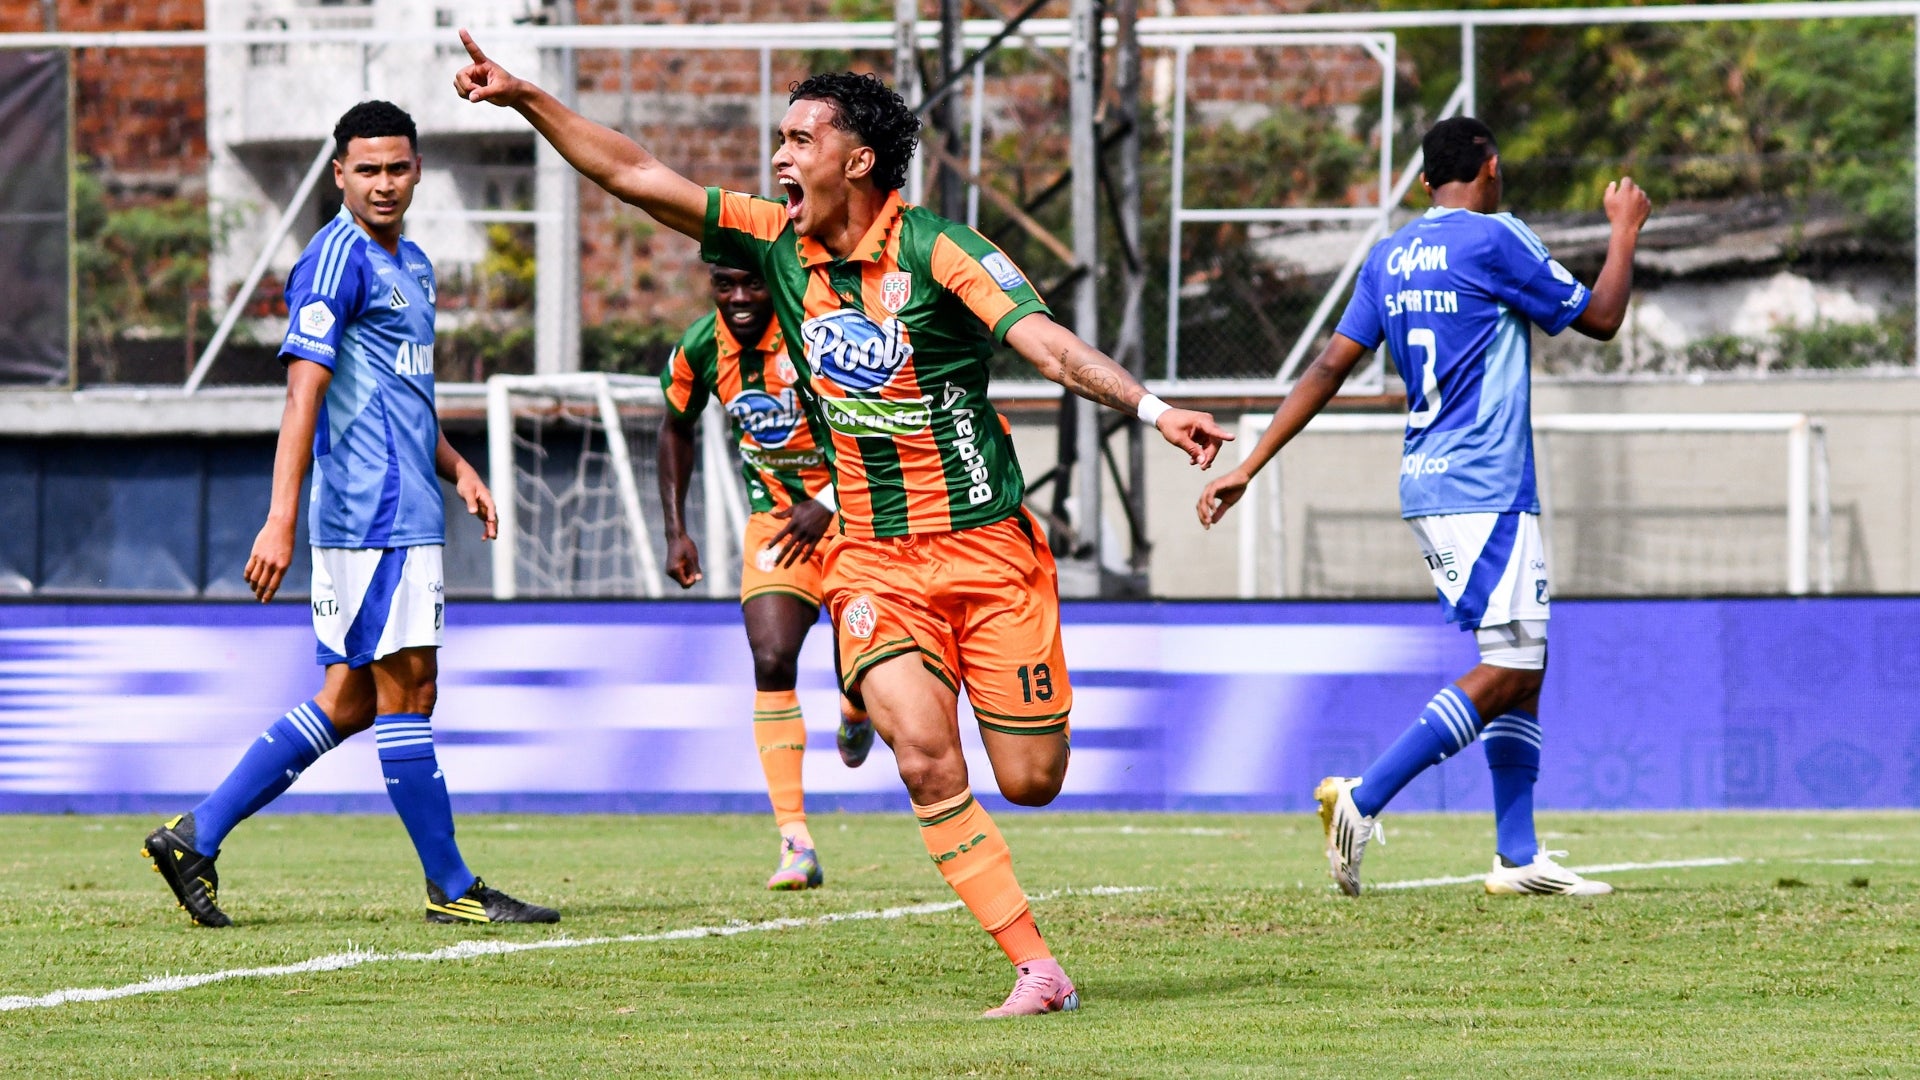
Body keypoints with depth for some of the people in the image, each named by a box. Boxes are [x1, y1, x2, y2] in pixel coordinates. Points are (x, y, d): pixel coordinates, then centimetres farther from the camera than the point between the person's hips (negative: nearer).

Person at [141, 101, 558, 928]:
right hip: (375, 512, -10)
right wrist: (281, 522, -23)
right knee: (406, 690, -4)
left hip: (405, 510, 10)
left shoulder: (410, 265, 19)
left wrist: (456, 469, 17)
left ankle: (196, 836, 11)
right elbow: (303, 396, -17)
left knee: (348, 703, 9)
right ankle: (451, 889, 0)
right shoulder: (337, 260, -10)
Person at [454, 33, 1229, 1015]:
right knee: (926, 761, -18)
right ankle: (1038, 970, -12)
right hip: (872, 560, 3)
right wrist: (525, 98, 0)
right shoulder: (779, 244, 1)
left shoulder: (938, 252, -13)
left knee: (1029, 782, 0)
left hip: (988, 552, -3)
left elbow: (1047, 343, -22)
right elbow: (635, 177, 5)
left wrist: (1152, 408, -35)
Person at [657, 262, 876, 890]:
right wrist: (676, 530, 9)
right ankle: (795, 843, -17)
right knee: (772, 662, -14)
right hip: (774, 519, 3)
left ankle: (855, 711, 38)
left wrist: (828, 503, -25)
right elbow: (677, 428, 14)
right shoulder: (700, 350, -6)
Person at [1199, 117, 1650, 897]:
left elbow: (1328, 369, 8)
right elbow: (1600, 318, -2)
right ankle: (1364, 797, -19)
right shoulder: (1493, 240, -9)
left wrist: (1249, 466, 10)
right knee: (1508, 672, -10)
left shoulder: (1388, 259, 12)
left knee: (1522, 667, 12)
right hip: (1486, 492, -9)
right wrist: (1626, 229, 14)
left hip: (1428, 485, 9)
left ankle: (1518, 855, 10)